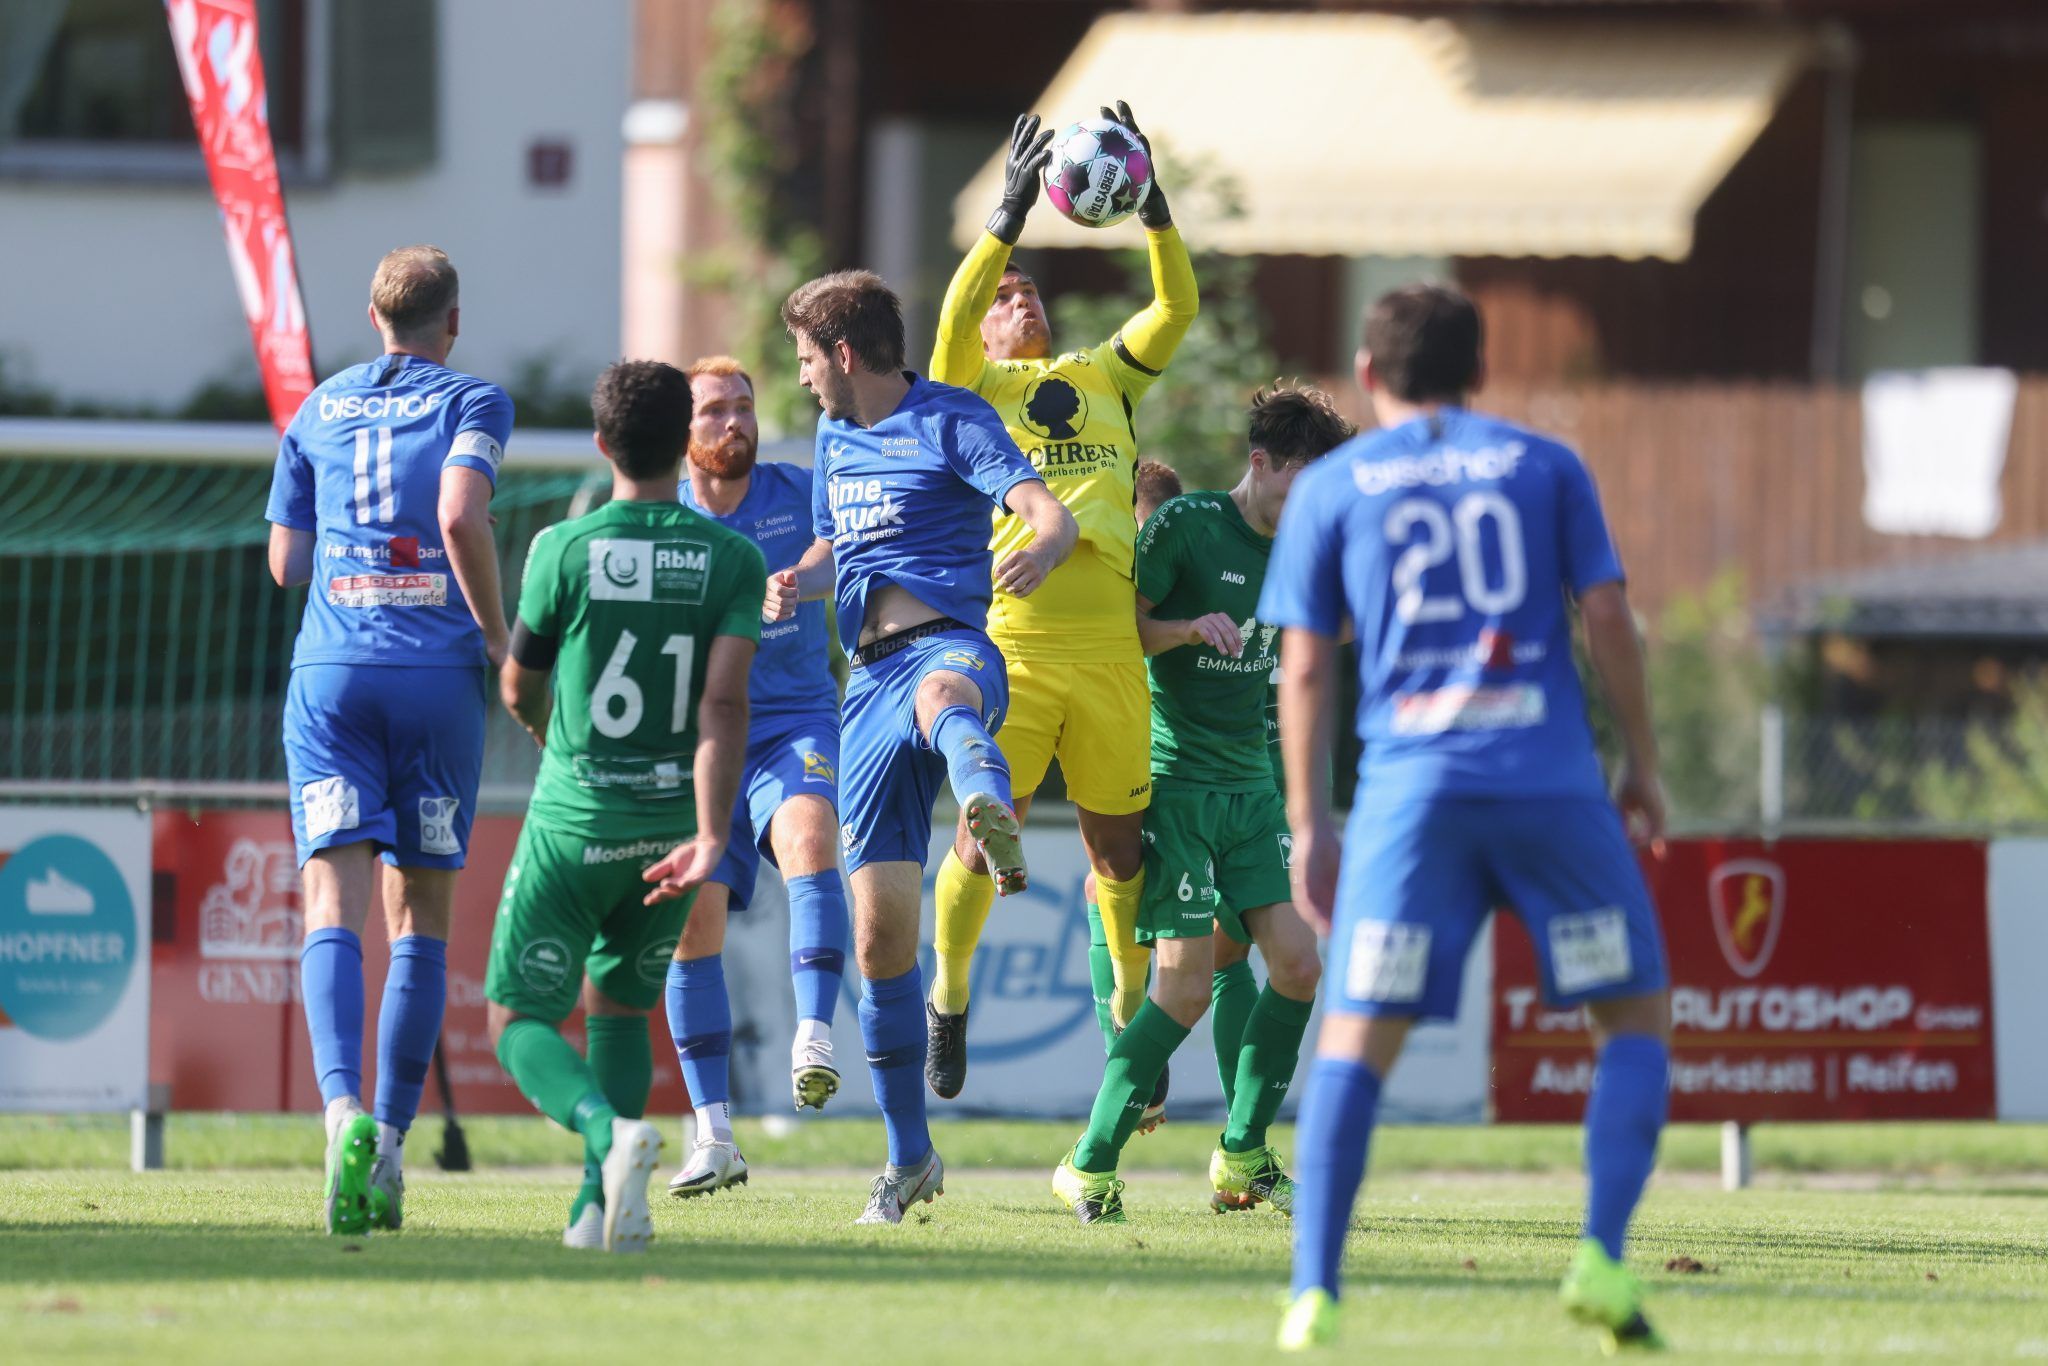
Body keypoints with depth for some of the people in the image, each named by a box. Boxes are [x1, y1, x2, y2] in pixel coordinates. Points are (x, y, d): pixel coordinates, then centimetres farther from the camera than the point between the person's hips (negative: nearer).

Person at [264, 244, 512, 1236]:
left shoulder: (317, 413, 15)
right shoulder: (471, 403, 4)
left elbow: (285, 562, 18)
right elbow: (460, 515, -14)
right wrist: (497, 634, -4)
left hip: (331, 671, 1)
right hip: (437, 669, -1)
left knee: (334, 910, -8)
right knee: (420, 920, 9)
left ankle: (344, 1109, -31)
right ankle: (391, 1143, 4)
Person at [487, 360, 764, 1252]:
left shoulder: (564, 550, -8)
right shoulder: (732, 560, -3)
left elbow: (518, 691, 4)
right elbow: (725, 701, -14)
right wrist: (712, 837, -20)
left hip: (573, 823, -3)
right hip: (672, 823, 3)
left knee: (521, 1020, 5)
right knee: (619, 1005, 22)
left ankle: (609, 1128, -26)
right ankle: (601, 1206, 8)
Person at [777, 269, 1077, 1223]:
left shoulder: (951, 421, -2)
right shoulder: (835, 439, 21)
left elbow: (1051, 512, -15)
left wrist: (1039, 550, -41)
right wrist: (796, 584, 11)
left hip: (950, 646, -6)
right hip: (871, 684, 6)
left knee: (941, 694, -46)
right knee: (879, 931, 2)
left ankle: (993, 819, -83)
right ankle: (909, 1155, 14)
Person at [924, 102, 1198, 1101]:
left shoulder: (1105, 378, 20)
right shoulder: (973, 386, 11)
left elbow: (1176, 310, 9)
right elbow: (953, 317, -9)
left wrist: (1152, 209, -4)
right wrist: (1011, 214, -18)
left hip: (1109, 645, 3)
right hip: (1008, 638, -3)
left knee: (1118, 841, 6)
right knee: (984, 834, -5)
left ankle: (1131, 1008, 24)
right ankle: (948, 999, 16)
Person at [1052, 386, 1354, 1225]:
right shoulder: (1185, 525, -10)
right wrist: (1189, 627, -26)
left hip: (1249, 786, 7)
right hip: (1175, 781, -7)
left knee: (1298, 964, -4)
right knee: (1186, 986, -12)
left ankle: (1241, 1158, 11)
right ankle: (1089, 1168, 0)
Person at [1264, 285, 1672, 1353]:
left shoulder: (1330, 490, 11)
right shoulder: (1543, 466, 12)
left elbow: (1305, 671, 7)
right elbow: (1608, 622, 5)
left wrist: (1308, 825, 11)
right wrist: (1643, 767, 13)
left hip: (1412, 786, 0)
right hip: (1552, 777, 0)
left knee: (1356, 1039, 2)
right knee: (1636, 1018, 10)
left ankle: (1313, 1292, -10)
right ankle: (1603, 1257, -7)